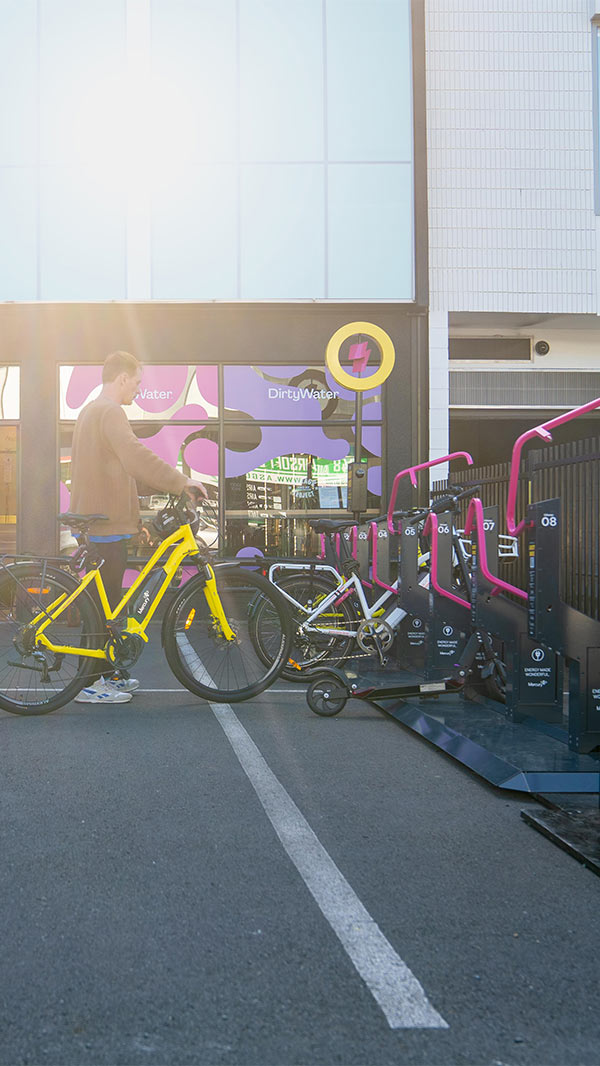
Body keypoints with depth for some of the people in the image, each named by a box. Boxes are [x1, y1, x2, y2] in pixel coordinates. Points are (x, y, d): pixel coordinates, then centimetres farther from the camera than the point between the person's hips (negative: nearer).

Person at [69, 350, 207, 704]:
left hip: (93, 519, 11)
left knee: (104, 602, 16)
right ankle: (91, 684, 1)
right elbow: (138, 458, -28)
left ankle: (106, 673, 24)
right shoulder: (110, 412, -15)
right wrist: (182, 481, -23)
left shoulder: (90, 411, 19)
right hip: (107, 524, -11)